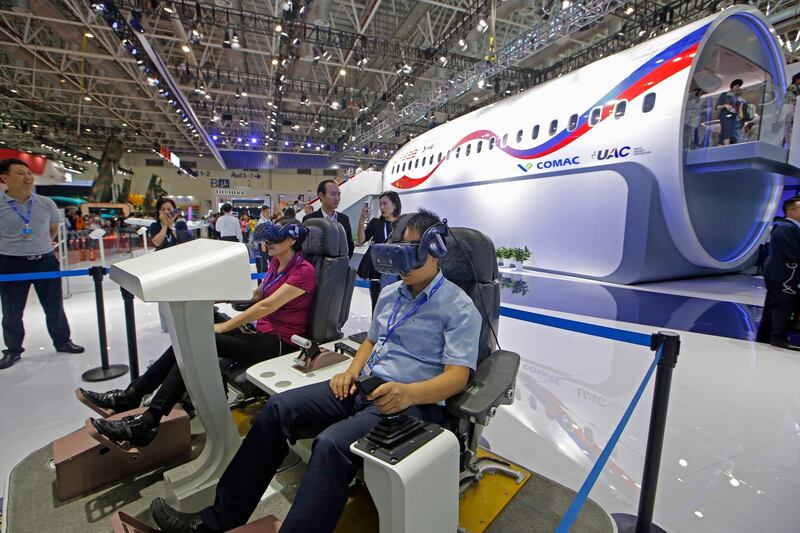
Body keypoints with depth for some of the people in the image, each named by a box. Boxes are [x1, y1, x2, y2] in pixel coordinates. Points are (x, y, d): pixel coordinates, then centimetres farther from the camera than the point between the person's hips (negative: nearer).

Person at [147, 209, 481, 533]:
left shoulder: (459, 307, -7)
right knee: (278, 408, -8)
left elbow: (458, 375, -14)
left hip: (413, 402, -7)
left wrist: (409, 393, -32)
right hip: (364, 386, 7)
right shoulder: (390, 293, 15)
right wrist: (352, 371, 5)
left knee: (331, 443, -33)